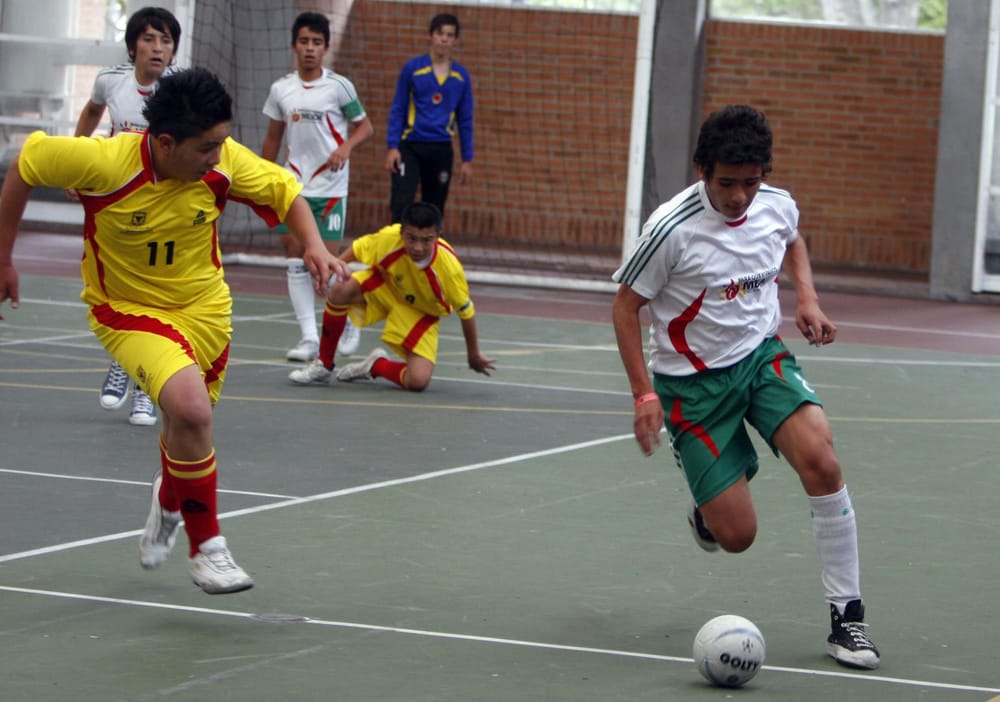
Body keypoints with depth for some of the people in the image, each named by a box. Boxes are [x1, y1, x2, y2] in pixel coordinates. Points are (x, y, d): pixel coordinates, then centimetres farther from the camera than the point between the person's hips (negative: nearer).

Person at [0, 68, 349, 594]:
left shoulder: (224, 161, -20)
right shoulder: (103, 162, -30)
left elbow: (285, 192, -1)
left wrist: (314, 246, -20)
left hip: (203, 307, 4)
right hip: (127, 310, -4)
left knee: (187, 423, 20)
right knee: (191, 407, -29)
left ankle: (168, 501, 59)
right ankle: (206, 547, -9)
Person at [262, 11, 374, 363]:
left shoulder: (339, 86, -4)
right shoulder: (281, 89, 5)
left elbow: (365, 125, 4)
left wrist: (346, 147, -16)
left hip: (330, 187, -3)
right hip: (293, 185, 3)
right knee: (296, 261, -1)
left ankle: (349, 319, 19)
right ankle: (309, 337, 3)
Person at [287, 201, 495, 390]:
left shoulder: (449, 267, -35)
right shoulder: (389, 238, -32)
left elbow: (466, 311, -18)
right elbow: (357, 248, -10)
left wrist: (474, 355, -5)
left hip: (420, 313, -1)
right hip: (385, 286, 1)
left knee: (418, 381, -23)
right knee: (339, 292, -31)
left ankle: (376, 366, 11)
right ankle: (323, 366, -10)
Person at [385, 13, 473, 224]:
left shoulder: (461, 76, 5)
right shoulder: (412, 68, -1)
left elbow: (465, 120, 10)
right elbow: (397, 109, 1)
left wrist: (467, 159, 8)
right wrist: (392, 147, -7)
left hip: (442, 151, 3)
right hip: (410, 146, -3)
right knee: (401, 205, -13)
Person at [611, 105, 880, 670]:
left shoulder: (778, 206, -6)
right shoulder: (673, 229, -21)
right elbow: (626, 305, -10)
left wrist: (808, 297, 3)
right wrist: (644, 394, -17)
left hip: (762, 356, 4)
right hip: (692, 380, -3)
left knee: (820, 460, -24)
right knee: (737, 535, -7)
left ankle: (847, 615, -13)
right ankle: (707, 509, 34)